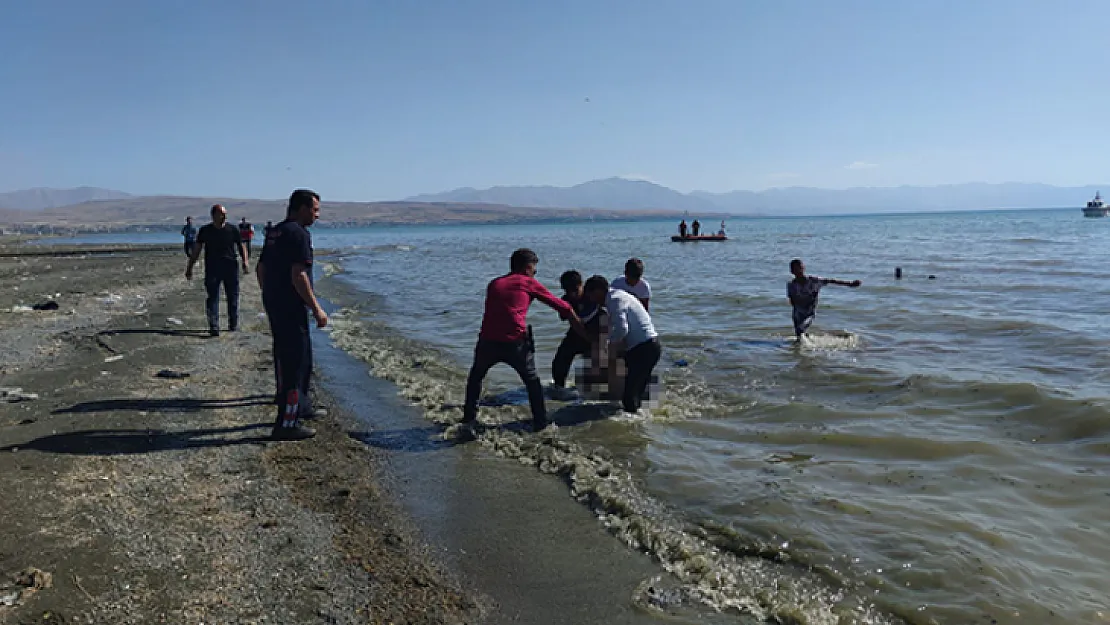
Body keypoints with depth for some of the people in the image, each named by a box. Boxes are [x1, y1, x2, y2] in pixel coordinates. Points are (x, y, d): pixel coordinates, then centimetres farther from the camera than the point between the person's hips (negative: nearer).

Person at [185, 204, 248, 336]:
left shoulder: (232, 229, 5)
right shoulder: (205, 231, 6)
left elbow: (241, 247, 8)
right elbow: (196, 250, 10)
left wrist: (245, 262, -7)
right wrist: (189, 268, 8)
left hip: (231, 268, 0)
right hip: (212, 269, 0)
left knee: (233, 296, 6)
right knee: (212, 297, -4)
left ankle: (234, 324, 19)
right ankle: (214, 327, -3)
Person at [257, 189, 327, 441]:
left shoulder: (274, 232, 15)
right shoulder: (299, 234, -15)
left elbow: (260, 269, 20)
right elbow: (298, 276, -23)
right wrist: (316, 309, -19)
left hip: (273, 306, 10)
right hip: (291, 309, -10)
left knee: (285, 359, 21)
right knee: (297, 363, -5)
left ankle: (300, 406, 37)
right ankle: (287, 424, -2)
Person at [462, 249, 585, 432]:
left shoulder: (494, 284, 21)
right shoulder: (529, 283, 10)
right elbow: (559, 304, 11)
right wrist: (579, 325, 21)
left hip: (488, 341, 3)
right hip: (515, 342, -3)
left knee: (476, 376, 29)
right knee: (532, 381, 20)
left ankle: (469, 416, 30)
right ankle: (540, 421, 19)